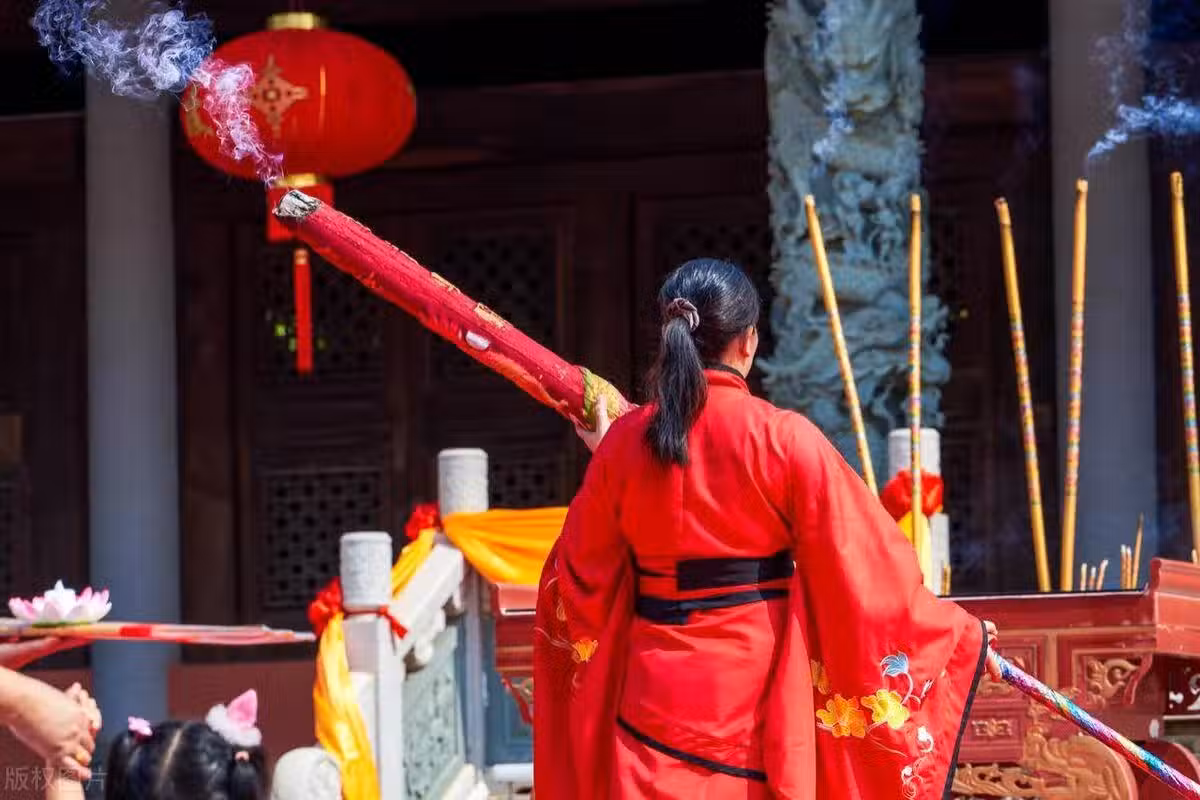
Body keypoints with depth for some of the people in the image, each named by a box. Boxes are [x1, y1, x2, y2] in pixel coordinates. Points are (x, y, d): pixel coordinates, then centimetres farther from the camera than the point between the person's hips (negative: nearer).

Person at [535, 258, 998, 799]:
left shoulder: (623, 441, -3)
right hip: (758, 693, -2)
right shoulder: (784, 440, -12)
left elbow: (584, 572, 9)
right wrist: (960, 633, 4)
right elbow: (866, 563, -9)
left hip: (657, 688, 2)